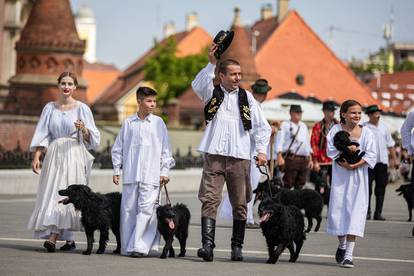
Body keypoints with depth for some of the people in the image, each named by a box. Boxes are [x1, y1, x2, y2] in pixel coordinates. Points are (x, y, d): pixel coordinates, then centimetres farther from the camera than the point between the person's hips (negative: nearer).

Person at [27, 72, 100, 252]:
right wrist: (36, 157, -3)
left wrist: (83, 129, -18)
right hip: (54, 154, 3)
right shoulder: (50, 108, 11)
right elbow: (42, 134, 8)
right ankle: (68, 239, 4)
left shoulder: (82, 108, 3)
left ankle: (53, 238, -16)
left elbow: (92, 139, 3)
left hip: (74, 155, -3)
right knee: (51, 194, -3)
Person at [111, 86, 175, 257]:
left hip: (151, 176, -2)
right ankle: (127, 247, 9)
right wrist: (116, 170, 9)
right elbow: (118, 148, 13)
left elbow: (165, 149, 8)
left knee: (146, 209, -10)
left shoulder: (158, 123, 6)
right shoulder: (128, 123, 8)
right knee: (128, 209, 3)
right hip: (130, 174, 2)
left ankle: (139, 247, -10)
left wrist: (165, 171, 3)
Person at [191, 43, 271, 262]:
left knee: (240, 204, 5)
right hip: (214, 155, -2)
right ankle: (207, 245, -15)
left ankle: (237, 246, 14)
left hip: (240, 158, 2)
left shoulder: (246, 98, 10)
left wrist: (261, 150, -1)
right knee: (210, 200, -10)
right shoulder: (212, 93, 8)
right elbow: (197, 85, -15)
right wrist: (211, 63, -24)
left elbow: (261, 126, 12)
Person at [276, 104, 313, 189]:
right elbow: (280, 140, -6)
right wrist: (279, 156, -18)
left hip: (304, 160, 6)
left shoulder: (303, 126, 21)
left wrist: (310, 159, 18)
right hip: (291, 159, -6)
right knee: (288, 184, -10)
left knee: (300, 185, 6)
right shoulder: (285, 125, 3)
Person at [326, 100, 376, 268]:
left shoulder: (366, 132, 0)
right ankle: (342, 245, 30)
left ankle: (349, 255, -7)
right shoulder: (336, 130, 0)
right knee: (337, 210, 3)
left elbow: (371, 156, -6)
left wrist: (354, 165, -18)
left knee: (354, 212, -8)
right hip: (340, 176, 1)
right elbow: (330, 151, -7)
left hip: (358, 178, -1)